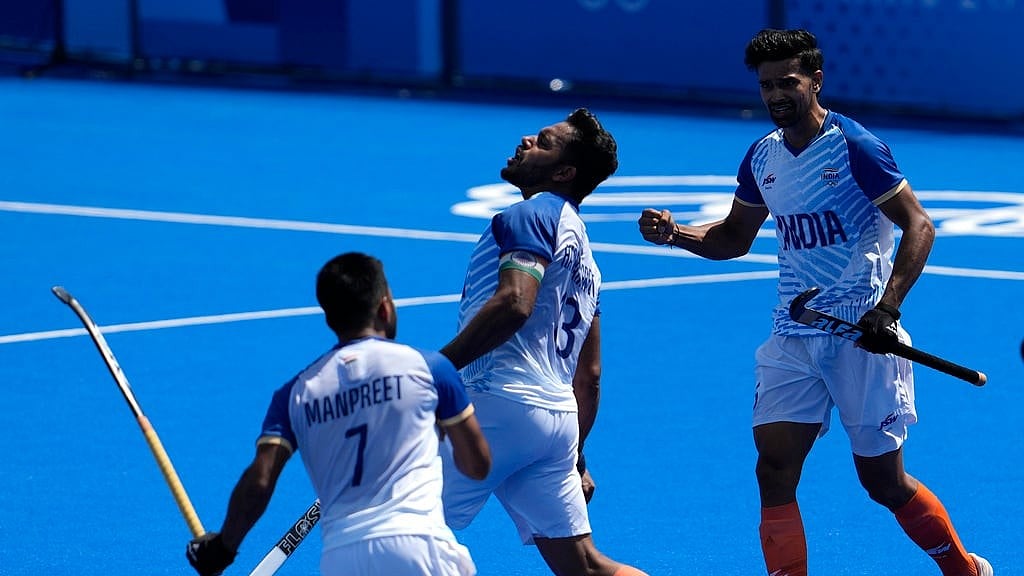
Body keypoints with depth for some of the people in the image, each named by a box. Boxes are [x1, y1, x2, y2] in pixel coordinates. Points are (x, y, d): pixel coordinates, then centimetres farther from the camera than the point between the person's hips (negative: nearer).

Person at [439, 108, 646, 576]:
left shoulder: (533, 215, -3)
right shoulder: (582, 255, 26)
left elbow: (514, 302, -20)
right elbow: (588, 376, 28)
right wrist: (576, 459, 32)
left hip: (501, 401, -9)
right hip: (557, 415, 9)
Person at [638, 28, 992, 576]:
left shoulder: (854, 147, -11)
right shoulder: (762, 157, 9)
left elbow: (918, 226, -13)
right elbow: (735, 237, 23)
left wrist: (887, 308, -23)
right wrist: (674, 233, 4)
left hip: (860, 336, -6)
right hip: (791, 339, 6)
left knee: (883, 480, 2)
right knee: (774, 469, -8)